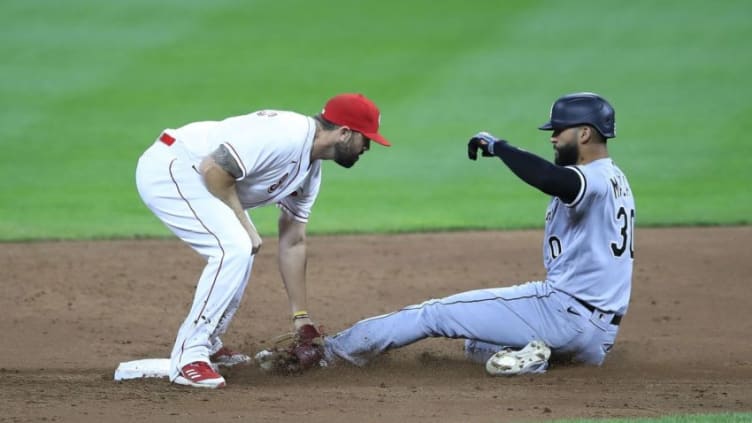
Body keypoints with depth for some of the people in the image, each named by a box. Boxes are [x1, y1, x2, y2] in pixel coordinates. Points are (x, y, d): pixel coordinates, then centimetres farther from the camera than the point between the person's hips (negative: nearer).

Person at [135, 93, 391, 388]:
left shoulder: (310, 170, 10)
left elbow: (293, 243, 17)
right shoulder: (287, 135, -22)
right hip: (168, 168, -11)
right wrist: (244, 225, -15)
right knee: (234, 248, -20)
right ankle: (188, 358, -16)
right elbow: (214, 168, -26)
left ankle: (207, 345, 30)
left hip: (191, 176, 11)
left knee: (241, 249, 21)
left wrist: (301, 318, 18)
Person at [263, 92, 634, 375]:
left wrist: (496, 146, -23)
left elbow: (550, 180, -37)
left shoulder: (595, 180, -15)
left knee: (438, 314, -2)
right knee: (477, 344, 22)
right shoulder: (616, 180, 20)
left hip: (565, 312, -10)